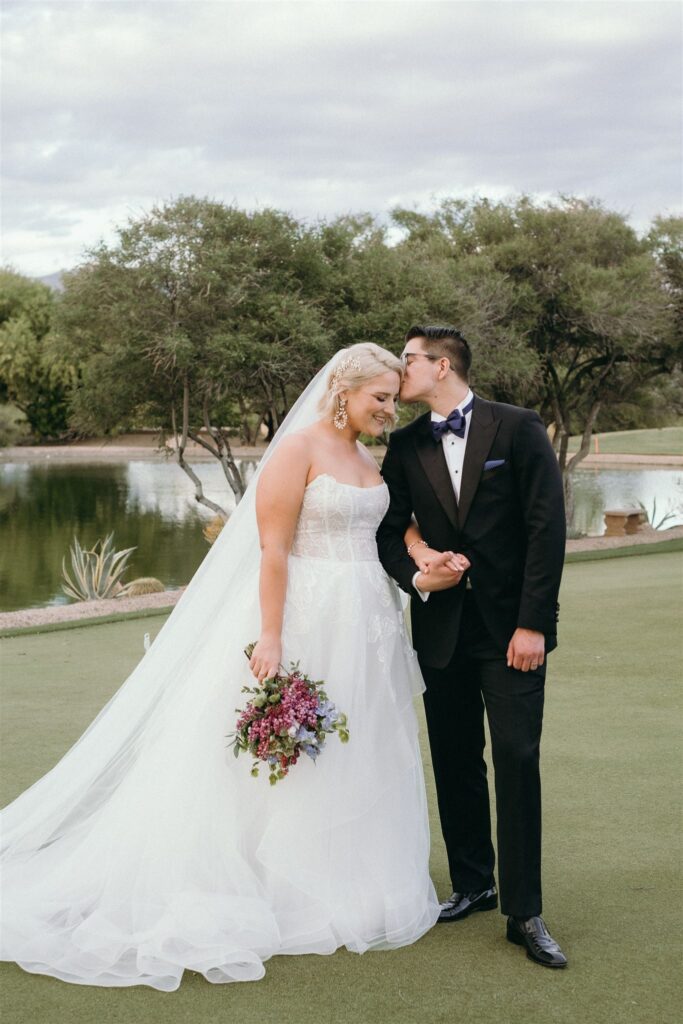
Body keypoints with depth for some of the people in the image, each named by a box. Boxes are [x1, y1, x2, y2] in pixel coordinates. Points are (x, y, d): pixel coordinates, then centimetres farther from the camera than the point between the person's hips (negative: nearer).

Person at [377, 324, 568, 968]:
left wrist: (532, 623, -13)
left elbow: (547, 526, -8)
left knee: (517, 760, -6)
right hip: (441, 626, 4)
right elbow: (390, 528, 7)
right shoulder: (405, 446, 7)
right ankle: (472, 884, 27)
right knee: (455, 762, 11)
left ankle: (524, 912, 2)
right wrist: (415, 574, -16)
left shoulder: (517, 428, -4)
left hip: (510, 626, -4)